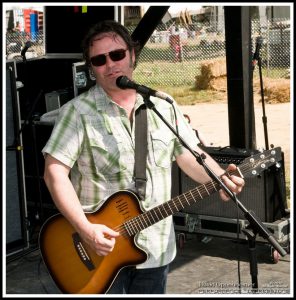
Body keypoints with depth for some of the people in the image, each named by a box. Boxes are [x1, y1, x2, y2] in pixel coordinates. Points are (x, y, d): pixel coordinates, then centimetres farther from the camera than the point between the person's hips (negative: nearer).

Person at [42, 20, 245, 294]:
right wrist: (85, 229, -24)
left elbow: (190, 155, 5)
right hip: (99, 247, -4)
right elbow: (55, 171, -14)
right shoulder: (78, 112, -9)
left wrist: (220, 178, -15)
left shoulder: (164, 106, 5)